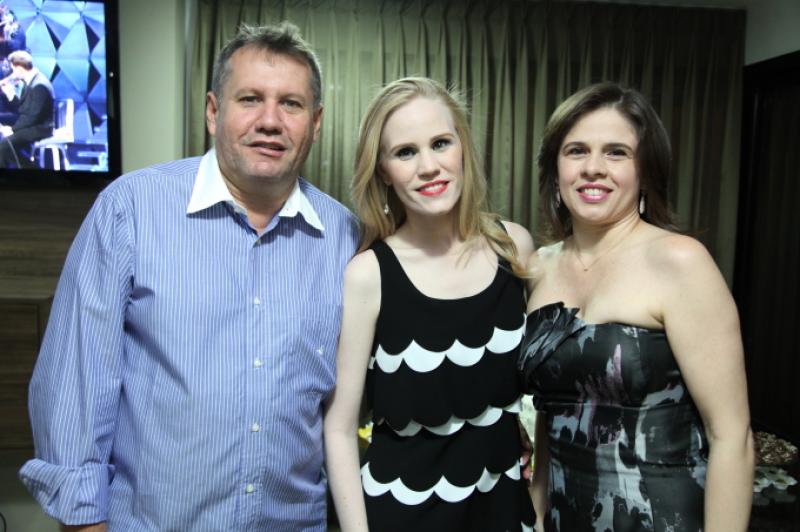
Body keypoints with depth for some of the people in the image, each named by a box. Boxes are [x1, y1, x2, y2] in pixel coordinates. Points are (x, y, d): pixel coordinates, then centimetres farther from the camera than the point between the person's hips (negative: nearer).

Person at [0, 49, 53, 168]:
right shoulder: (29, 80, 10)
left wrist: (13, 129, -20)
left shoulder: (39, 85, -21)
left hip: (39, 128, -10)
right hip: (30, 124, 10)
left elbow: (33, 116, -23)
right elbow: (22, 107, 14)